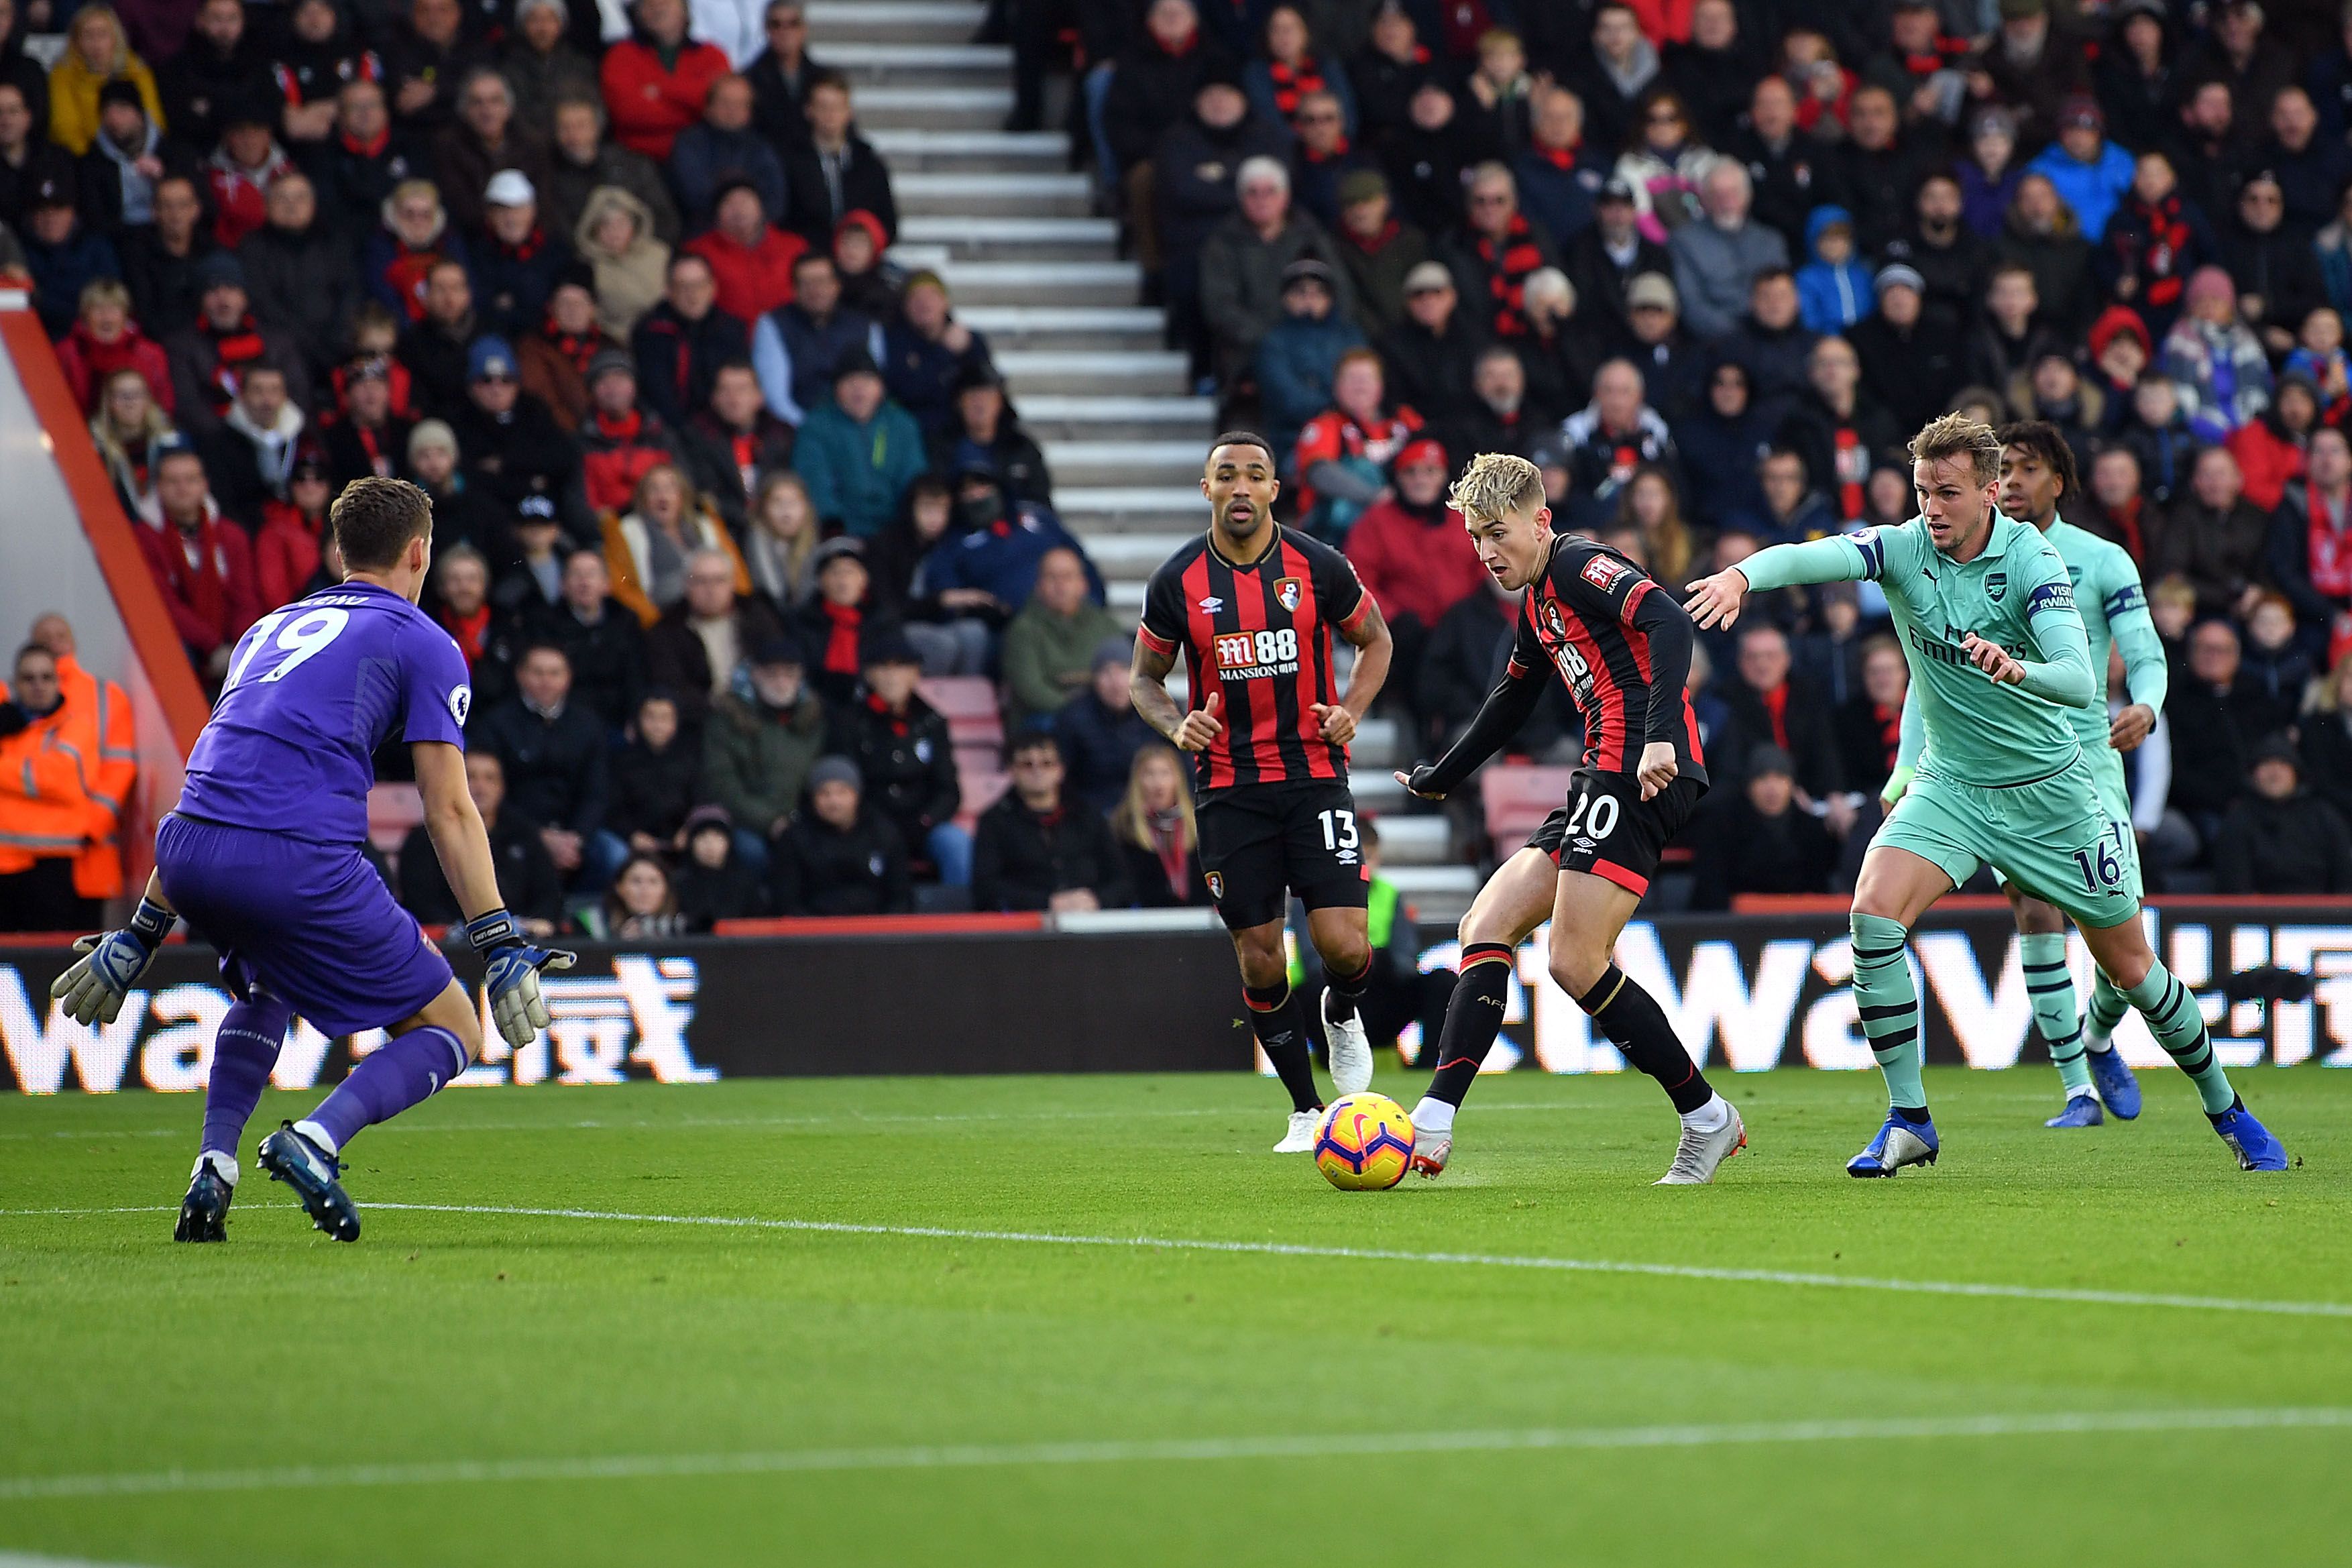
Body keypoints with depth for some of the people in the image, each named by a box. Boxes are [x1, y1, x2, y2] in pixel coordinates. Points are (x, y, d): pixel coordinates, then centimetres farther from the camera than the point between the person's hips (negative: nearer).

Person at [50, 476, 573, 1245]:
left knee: (264, 988, 38)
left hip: (186, 859, 6)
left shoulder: (271, 629, 29)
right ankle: (314, 1142, -16)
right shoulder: (423, 646, 12)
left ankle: (214, 1165, 16)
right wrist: (503, 947, 1)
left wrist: (140, 936, 33)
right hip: (301, 862, -6)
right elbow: (449, 811, 2)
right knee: (451, 1032, 9)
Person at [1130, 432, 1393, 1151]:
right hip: (1230, 787, 1)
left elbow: (1375, 640, 12)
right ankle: (1307, 1112, 16)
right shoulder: (1178, 581, -3)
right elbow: (1144, 676, 10)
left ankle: (1343, 1015, 24)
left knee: (1344, 947, -13)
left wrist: (1351, 710, -5)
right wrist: (1177, 724, -11)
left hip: (1314, 774, -1)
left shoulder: (1319, 566, -4)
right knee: (1259, 960, -1)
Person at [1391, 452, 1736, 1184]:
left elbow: (1669, 623, -23)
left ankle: (1707, 1120, -2)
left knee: (1576, 962, -14)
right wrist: (1442, 776, 50)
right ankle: (1431, 1128, -4)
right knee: (1486, 927, 4)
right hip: (1603, 784, 10)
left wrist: (1661, 734, -35)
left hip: (1638, 774, -10)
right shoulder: (1538, 602, 23)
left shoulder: (1583, 565, -7)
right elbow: (1511, 701, 39)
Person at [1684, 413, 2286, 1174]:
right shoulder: (1902, 548, -11)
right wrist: (1741, 574, -50)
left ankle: (2227, 1110, 28)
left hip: (2048, 790, -2)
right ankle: (1909, 1119, -12)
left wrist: (2016, 670, -50)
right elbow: (1810, 557, -29)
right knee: (1874, 912, -22)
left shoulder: (2030, 560, -18)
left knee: (2129, 966, 6)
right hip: (1949, 787, 2)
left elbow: (2079, 680, -29)